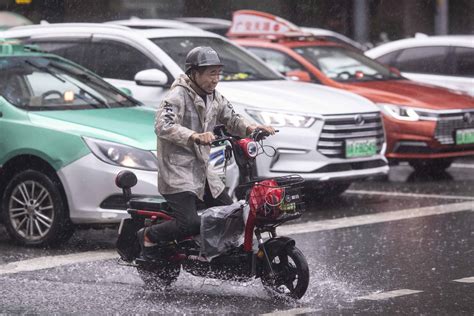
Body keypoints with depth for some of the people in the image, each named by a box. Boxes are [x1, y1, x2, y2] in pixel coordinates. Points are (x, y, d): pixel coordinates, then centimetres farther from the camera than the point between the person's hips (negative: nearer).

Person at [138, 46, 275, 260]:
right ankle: (148, 236, 4)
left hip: (202, 169, 9)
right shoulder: (178, 95, -15)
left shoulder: (214, 98, 12)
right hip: (177, 170, -9)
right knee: (191, 224, -19)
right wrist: (194, 136, -44)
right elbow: (163, 126, -29)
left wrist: (251, 128, -4)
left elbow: (231, 119, 19)